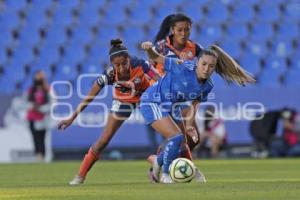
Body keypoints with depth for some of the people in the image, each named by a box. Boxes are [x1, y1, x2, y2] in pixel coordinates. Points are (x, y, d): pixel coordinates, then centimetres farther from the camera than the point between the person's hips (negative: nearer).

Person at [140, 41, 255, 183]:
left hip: (165, 107, 8)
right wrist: (149, 50, -42)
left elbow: (194, 104, 4)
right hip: (152, 102, -8)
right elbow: (157, 58, -21)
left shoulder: (206, 87, -7)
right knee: (176, 137, -17)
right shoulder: (183, 68, -27)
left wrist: (188, 125, -6)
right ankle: (165, 175, -1)